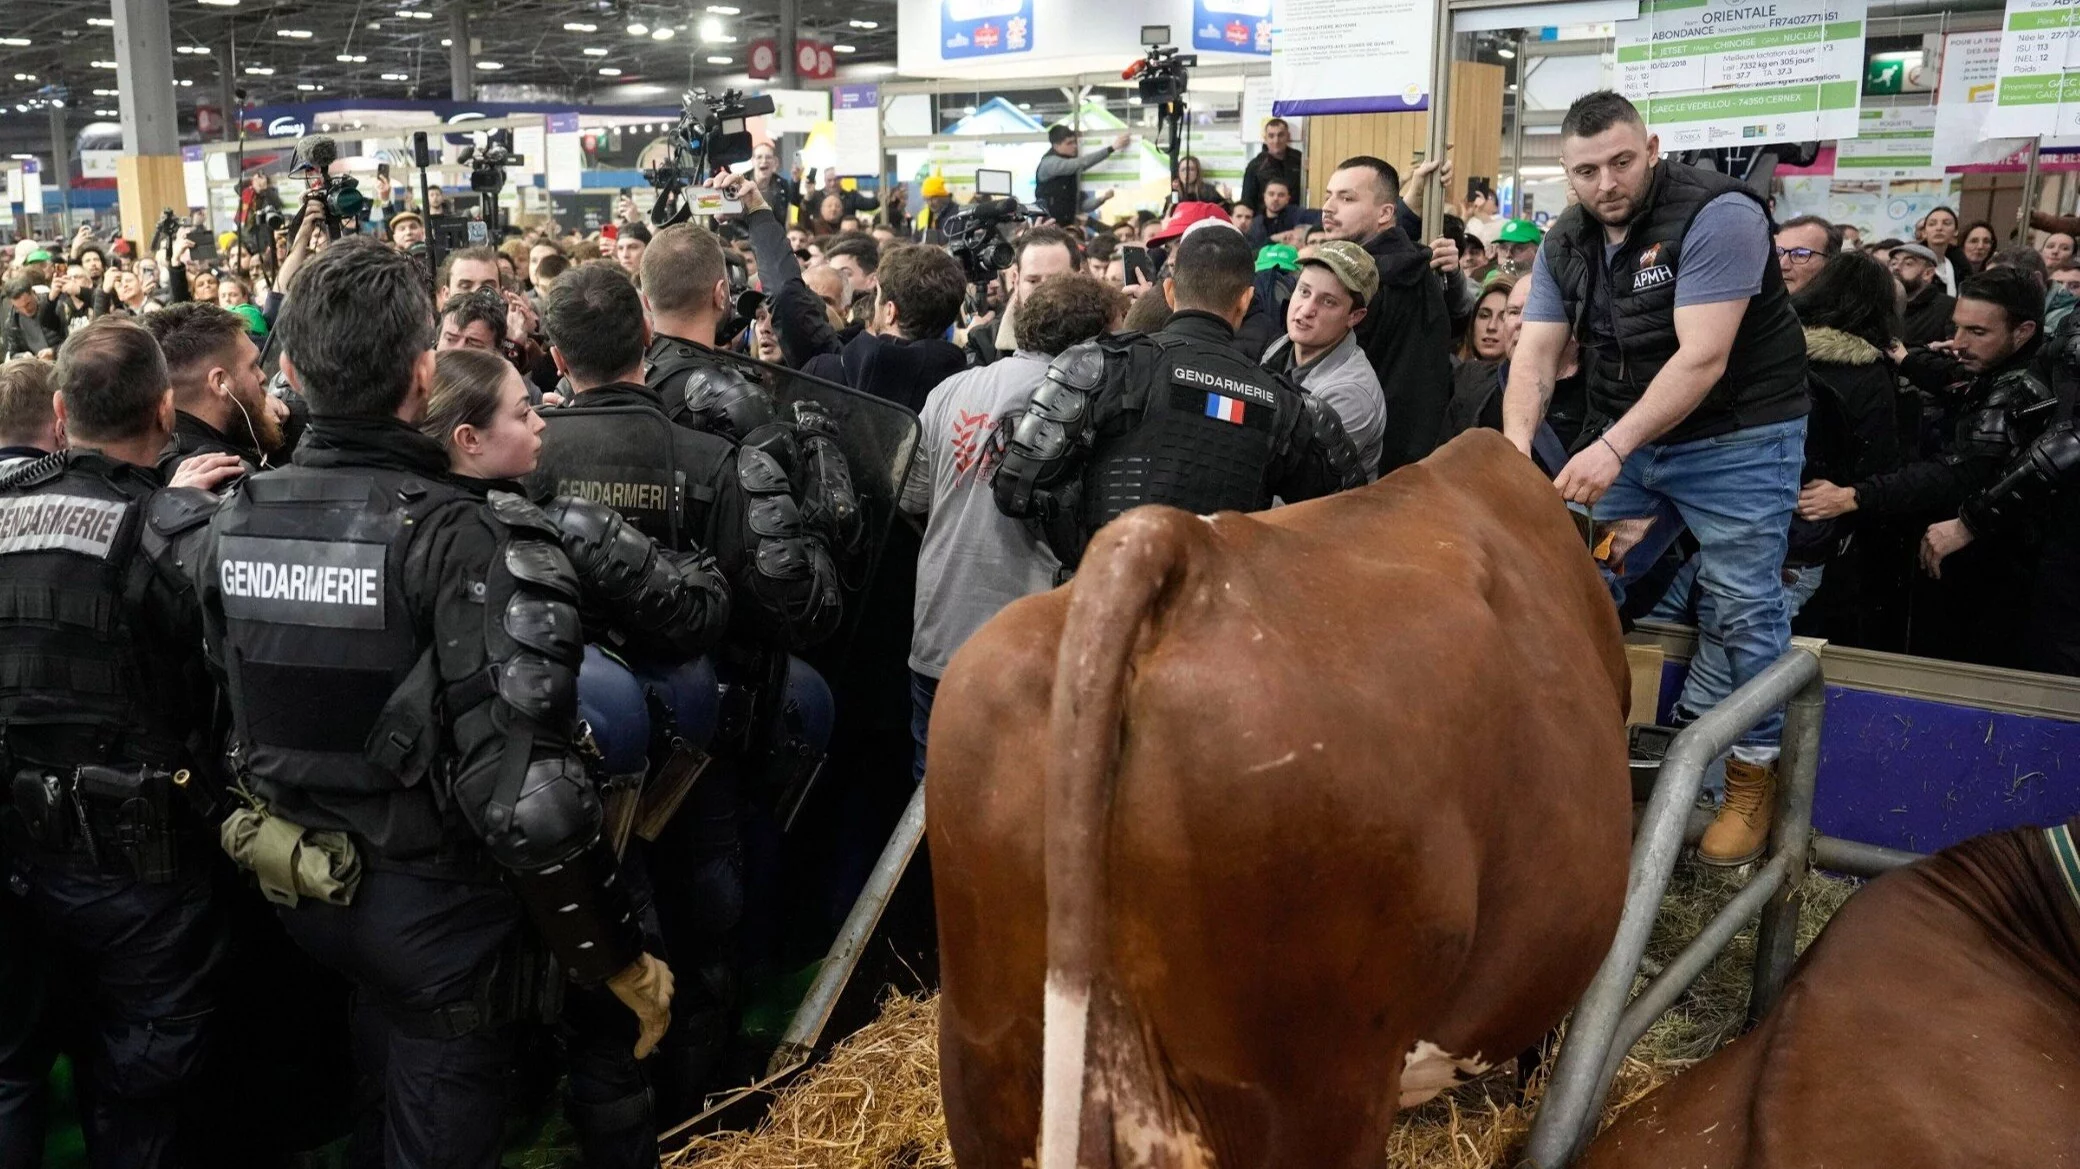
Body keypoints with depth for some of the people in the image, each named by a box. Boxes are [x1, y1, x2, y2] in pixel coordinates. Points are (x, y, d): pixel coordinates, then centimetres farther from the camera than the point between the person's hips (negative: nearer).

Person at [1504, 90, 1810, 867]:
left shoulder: (1717, 214, -20)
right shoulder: (1565, 242, 0)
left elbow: (1702, 358, -27)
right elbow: (1535, 354, -6)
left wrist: (1612, 445, -35)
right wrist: (1517, 445, -25)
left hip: (1737, 437, -6)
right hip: (1624, 441, 6)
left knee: (1744, 606, -3)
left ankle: (1754, 776, 11)